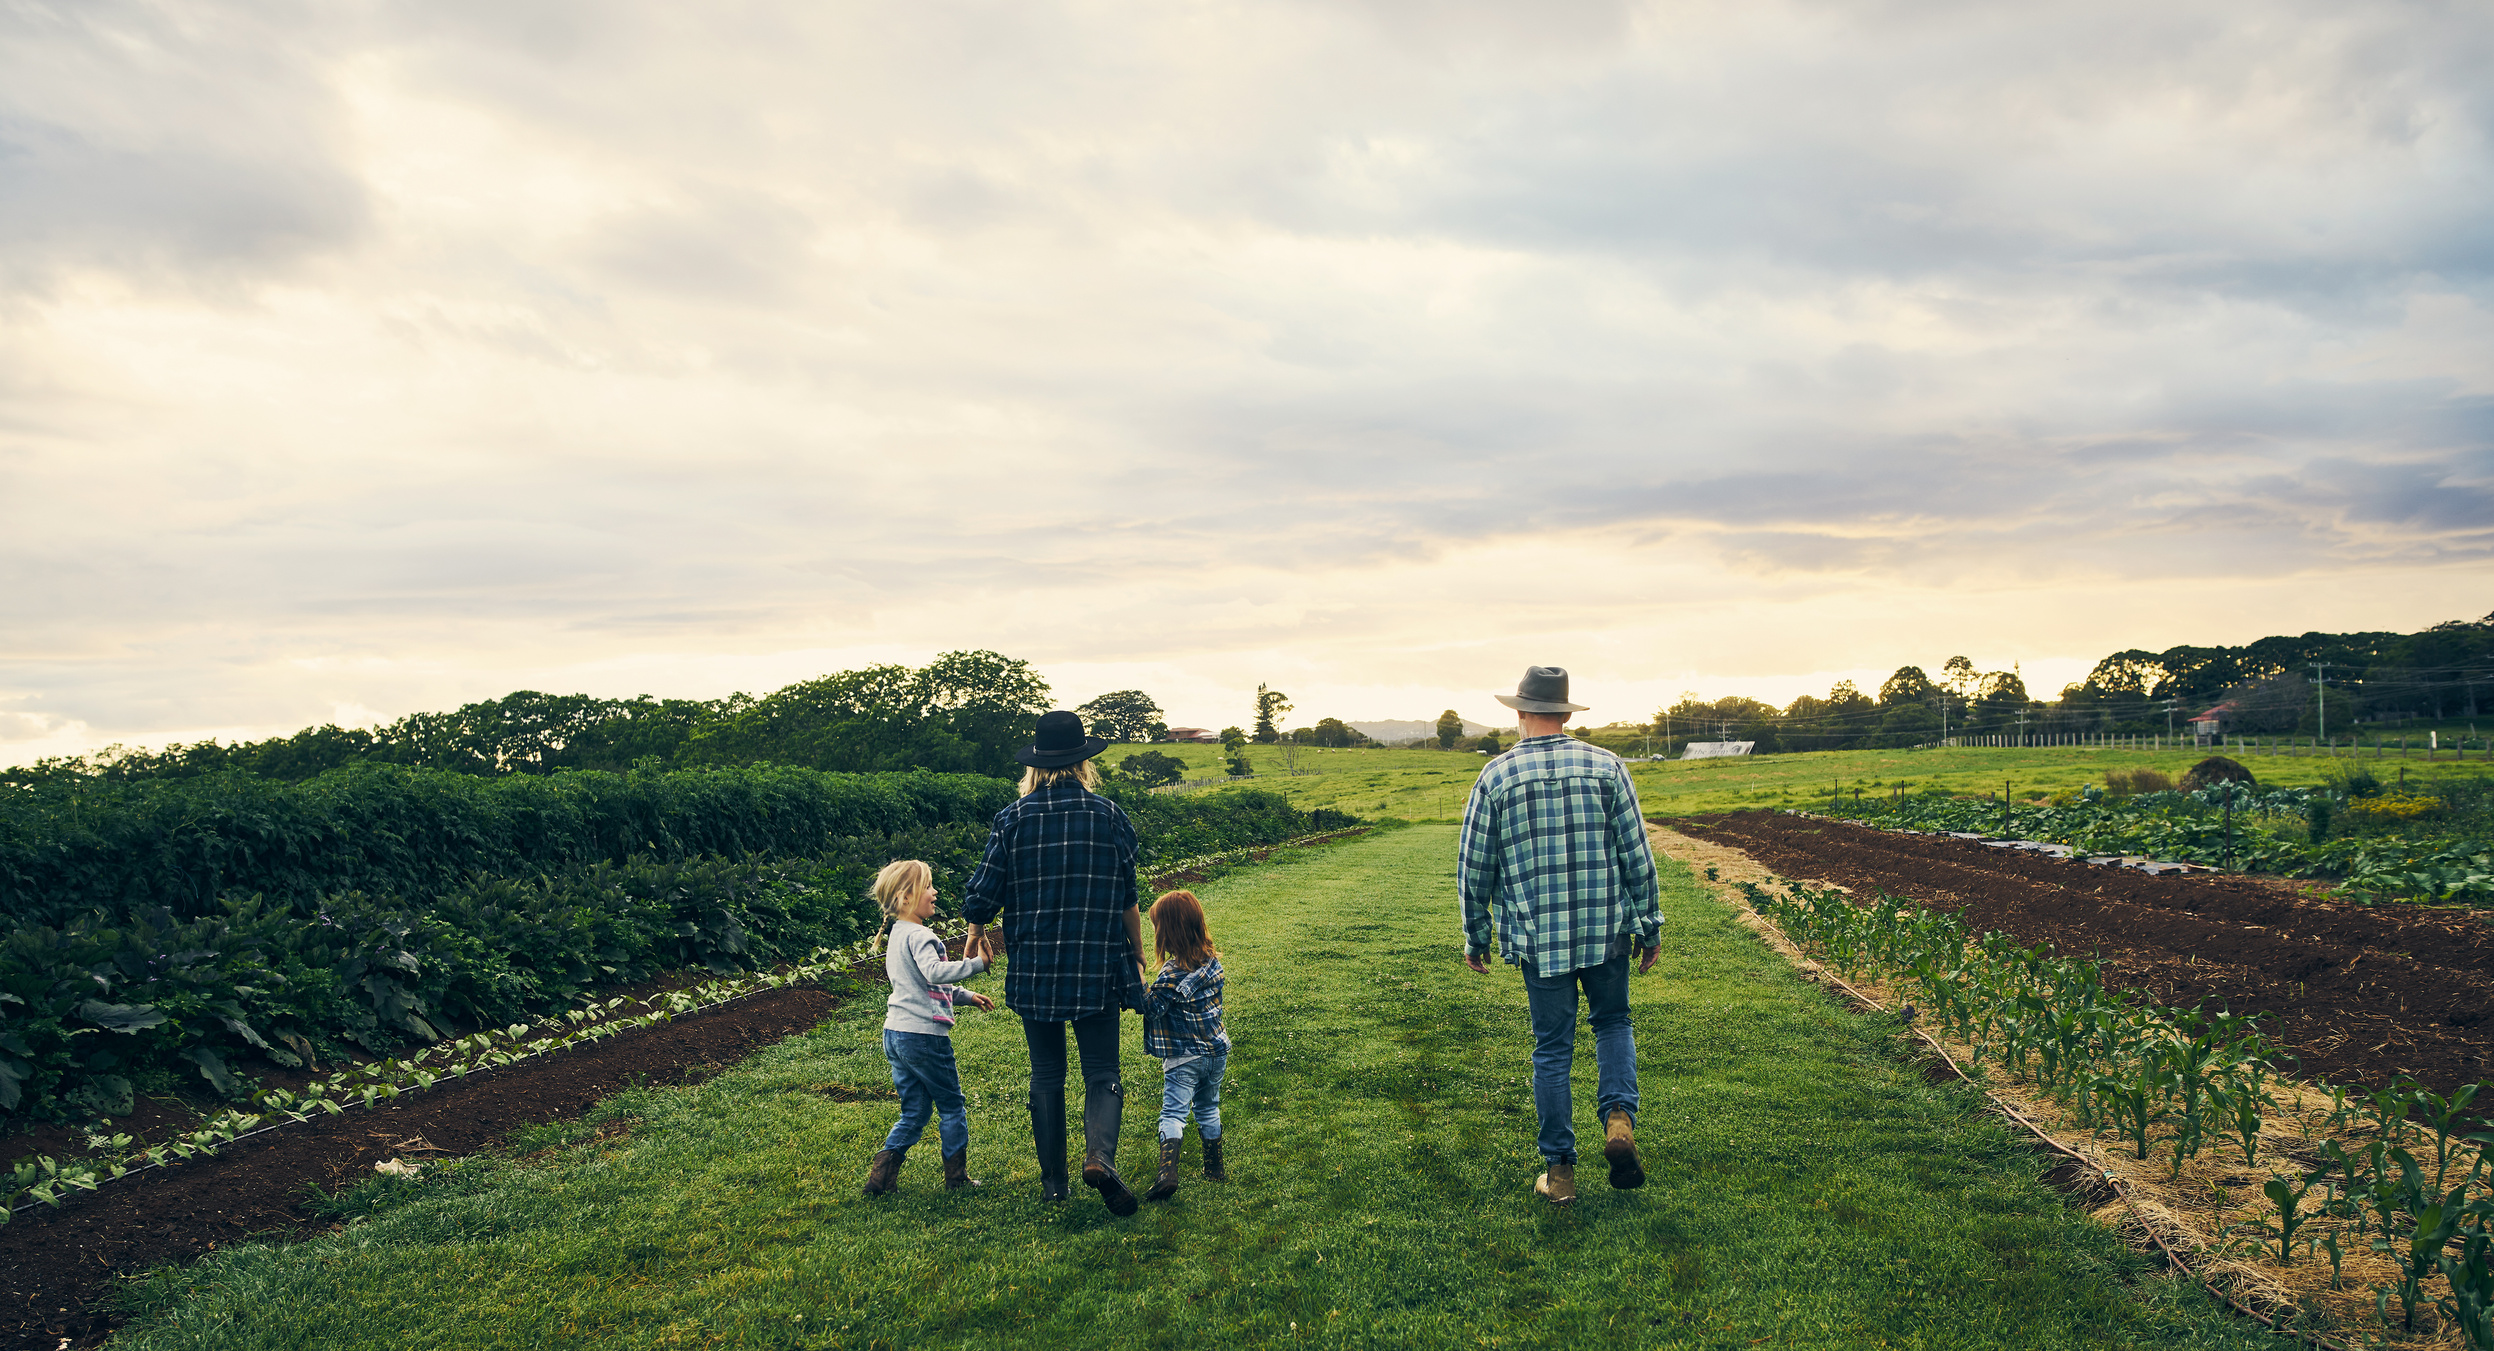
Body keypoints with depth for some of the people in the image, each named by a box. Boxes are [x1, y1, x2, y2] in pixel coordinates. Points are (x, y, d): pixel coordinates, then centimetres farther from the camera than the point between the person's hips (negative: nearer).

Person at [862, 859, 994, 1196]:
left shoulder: (897, 935, 17)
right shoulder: (919, 936, -15)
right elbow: (934, 973, -34)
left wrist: (965, 996, 24)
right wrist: (975, 964, -30)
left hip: (896, 1033, 9)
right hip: (923, 1033, -9)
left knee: (915, 1111, 15)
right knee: (952, 1105, 7)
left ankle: (881, 1174, 10)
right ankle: (956, 1176, 15)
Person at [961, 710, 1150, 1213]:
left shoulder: (1014, 817, -3)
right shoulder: (1109, 815, -2)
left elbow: (984, 892, -2)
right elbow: (1127, 900, 3)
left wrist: (977, 931, 19)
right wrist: (1138, 958, 16)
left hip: (1034, 969, 1)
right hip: (1098, 970, -1)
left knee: (1046, 1074, 13)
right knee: (1102, 1073, 4)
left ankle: (1053, 1181, 18)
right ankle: (1100, 1155, -21)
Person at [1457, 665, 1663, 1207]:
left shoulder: (1496, 776, -3)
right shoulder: (1606, 766, -1)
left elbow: (1472, 869, 1)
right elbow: (1638, 856, 0)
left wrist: (1476, 936, 13)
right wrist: (1649, 925, 10)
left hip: (1537, 938, -1)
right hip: (1606, 930, 1)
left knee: (1552, 1049, 9)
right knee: (1612, 1023, 22)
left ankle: (1560, 1171, 14)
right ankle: (1619, 1116, -1)